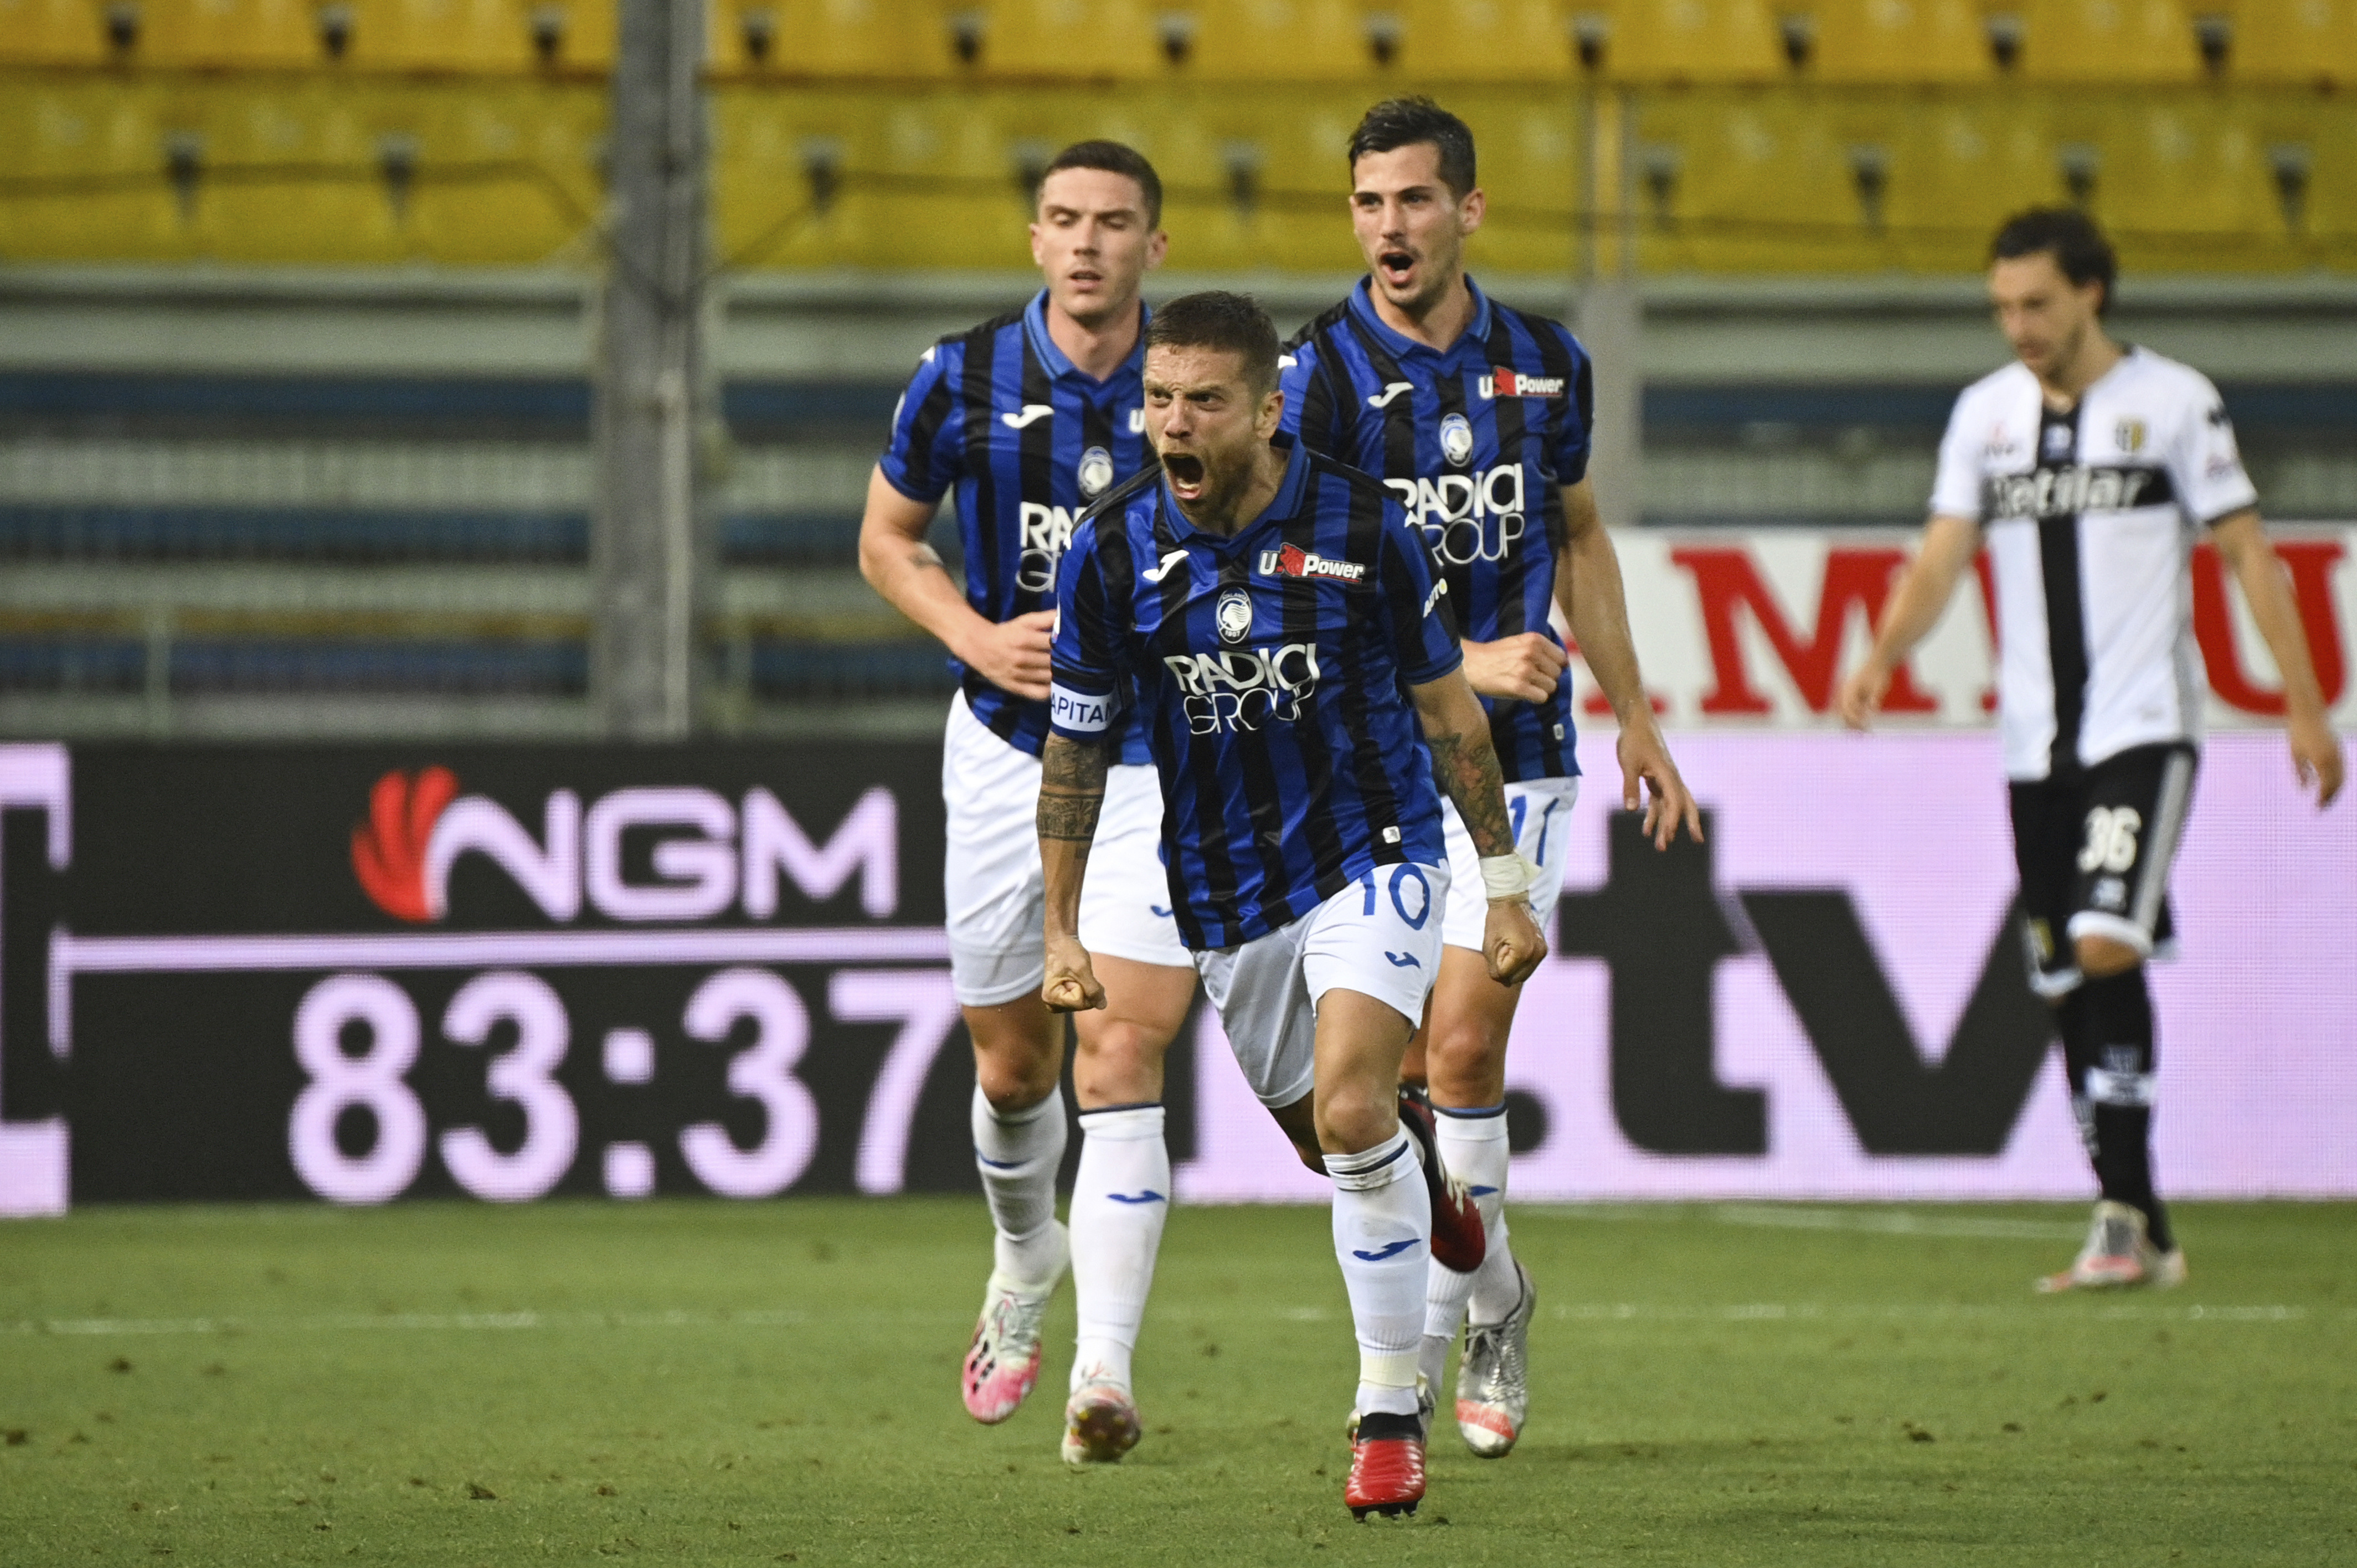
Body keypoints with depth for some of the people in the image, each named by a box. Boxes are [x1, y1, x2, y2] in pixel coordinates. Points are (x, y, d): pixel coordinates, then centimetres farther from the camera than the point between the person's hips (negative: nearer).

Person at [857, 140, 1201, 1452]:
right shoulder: (964, 381, -5)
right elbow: (888, 540, 7)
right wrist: (978, 637, -10)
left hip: (1158, 754, -2)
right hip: (1008, 747, 2)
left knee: (1122, 1054, -15)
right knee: (1014, 1064, 12)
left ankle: (1105, 1368, -18)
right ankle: (1026, 1267, 43)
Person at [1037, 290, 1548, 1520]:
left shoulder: (1361, 528, -13)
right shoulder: (1112, 556, -9)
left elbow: (1447, 706, -1)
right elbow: (1075, 748, 3)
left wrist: (1505, 886, 2)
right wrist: (1063, 932, 3)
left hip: (1371, 858, -3)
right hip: (1222, 890, 3)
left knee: (1351, 1114, -22)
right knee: (1332, 1141, 13)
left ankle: (1390, 1416, -12)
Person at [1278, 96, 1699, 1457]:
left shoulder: (1546, 365, 3)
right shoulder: (1317, 375, -9)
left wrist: (1635, 719, 20)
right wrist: (1464, 662, -23)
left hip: (1513, 757, 1)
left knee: (1464, 1046, -10)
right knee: (1396, 1059, 3)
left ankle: (1438, 1323, 2)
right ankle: (1495, 1298, 24)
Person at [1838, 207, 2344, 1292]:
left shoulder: (2174, 401, -1)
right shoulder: (1986, 414, 10)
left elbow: (2248, 553, 1)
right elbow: (1943, 556, 4)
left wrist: (2304, 705, -3)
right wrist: (1883, 654, -15)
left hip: (2145, 726, -5)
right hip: (2036, 743, 5)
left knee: (2107, 946, -21)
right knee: (2071, 988, 4)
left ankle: (2122, 1213, -18)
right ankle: (2142, 1236, 12)